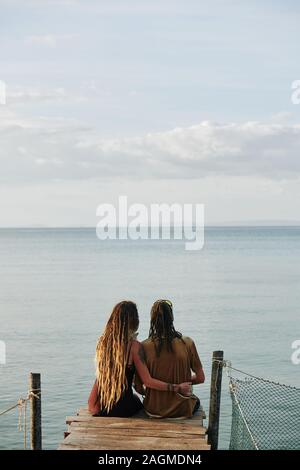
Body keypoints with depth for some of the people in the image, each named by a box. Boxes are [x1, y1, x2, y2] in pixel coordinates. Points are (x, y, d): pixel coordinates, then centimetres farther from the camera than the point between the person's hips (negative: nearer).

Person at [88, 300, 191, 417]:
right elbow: (148, 382, -18)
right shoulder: (134, 346, -17)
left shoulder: (103, 342, -4)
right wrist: (178, 388, -12)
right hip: (122, 409, -3)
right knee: (136, 400, 32)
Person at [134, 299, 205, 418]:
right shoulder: (187, 343, -14)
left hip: (154, 410, 1)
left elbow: (139, 388, -9)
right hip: (182, 409, -1)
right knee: (196, 400, 36)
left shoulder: (143, 347, -14)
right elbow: (200, 378, -5)